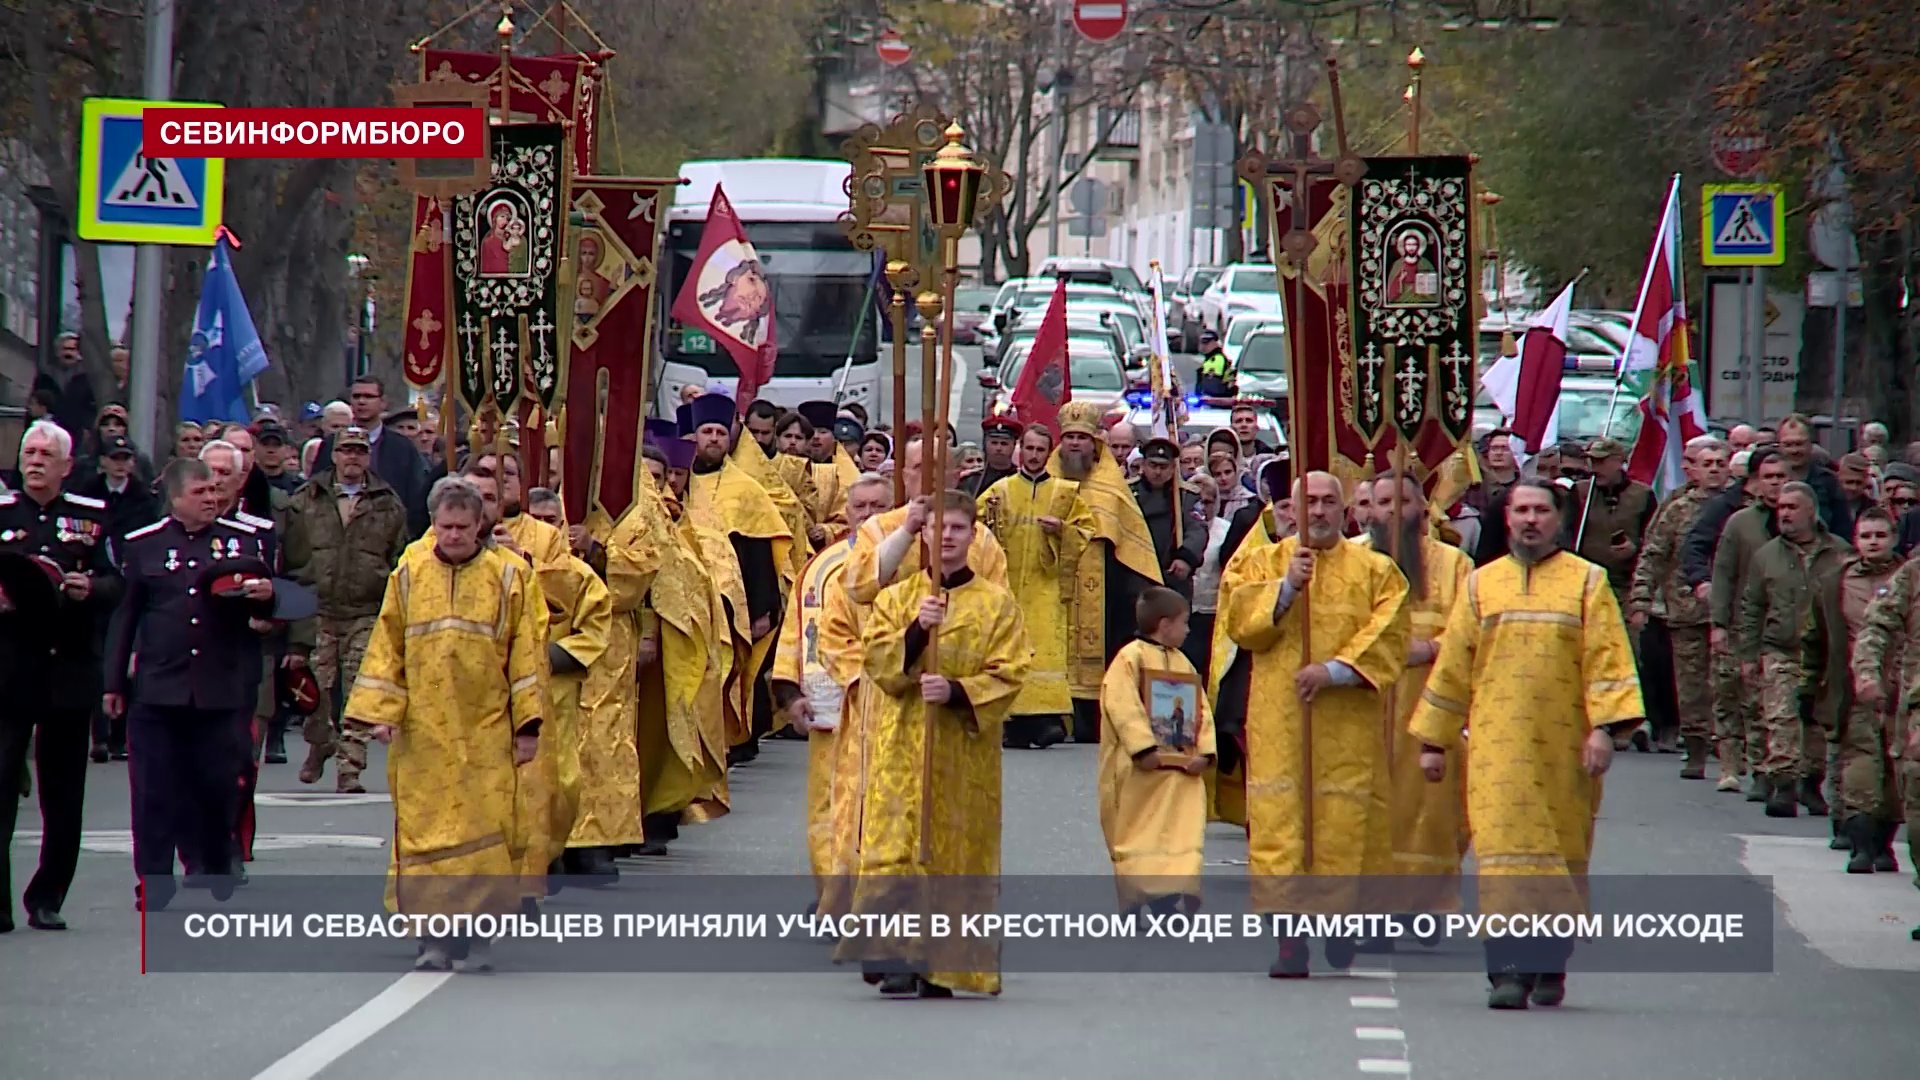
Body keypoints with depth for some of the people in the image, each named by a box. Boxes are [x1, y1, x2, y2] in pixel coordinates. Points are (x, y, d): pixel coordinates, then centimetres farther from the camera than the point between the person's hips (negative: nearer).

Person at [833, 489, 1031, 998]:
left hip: (965, 751, 0)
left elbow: (1009, 675, -2)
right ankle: (891, 954, -17)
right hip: (902, 746, 0)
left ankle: (942, 966, 9)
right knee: (894, 847, -13)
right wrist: (916, 629, -18)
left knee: (957, 856, 2)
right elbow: (876, 662, -2)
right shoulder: (896, 597, 9)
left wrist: (957, 693, -17)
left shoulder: (997, 602, 4)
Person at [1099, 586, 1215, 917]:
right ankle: (1137, 902, 5)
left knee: (1183, 837, -1)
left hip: (1182, 771, 6)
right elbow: (1123, 706, -18)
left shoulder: (1182, 663, 15)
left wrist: (1204, 752, -2)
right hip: (1140, 775, -6)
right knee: (1137, 839, 1)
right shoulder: (1131, 657, -7)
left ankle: (1179, 892, 0)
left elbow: (1201, 712, 12)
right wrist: (1144, 748, -25)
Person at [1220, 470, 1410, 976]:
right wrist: (1286, 587, -14)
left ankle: (1343, 918, 14)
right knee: (1278, 821, -8)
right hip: (1278, 721, 0)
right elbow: (1237, 620, -3)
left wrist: (1334, 670, -15)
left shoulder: (1375, 571, 8)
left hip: (1349, 724, 0)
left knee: (1347, 821, -4)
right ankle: (1291, 939, -8)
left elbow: (1389, 636, -5)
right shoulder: (1258, 563, 12)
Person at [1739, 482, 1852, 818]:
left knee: (1821, 723, 7)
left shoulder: (1841, 554, 3)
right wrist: (1747, 655, 5)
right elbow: (1750, 609, 11)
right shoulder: (1766, 555, 8)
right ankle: (1781, 784, -15)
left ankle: (1812, 782, 22)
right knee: (1780, 720, -13)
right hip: (1780, 653, 0)